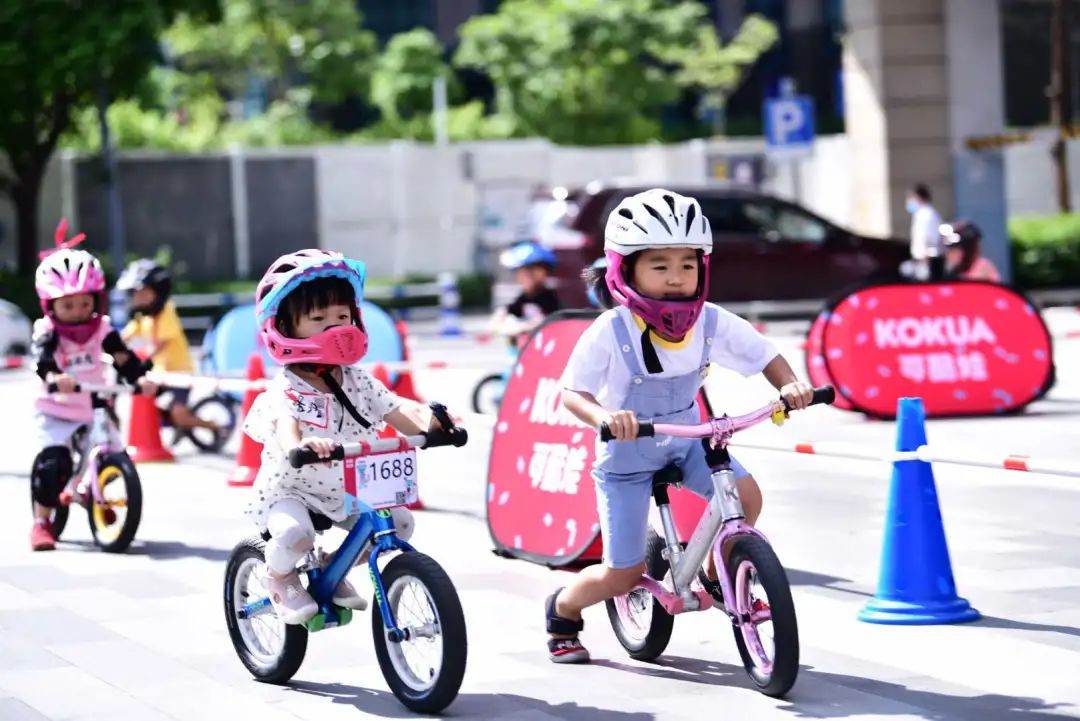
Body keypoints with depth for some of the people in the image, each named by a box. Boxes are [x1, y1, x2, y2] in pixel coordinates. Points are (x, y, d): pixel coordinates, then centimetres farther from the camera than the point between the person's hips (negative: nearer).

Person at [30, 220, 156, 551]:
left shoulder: (101, 329, 2)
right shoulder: (47, 331, -9)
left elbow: (122, 356, -9)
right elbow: (42, 360, -28)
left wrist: (140, 377, -29)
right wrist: (55, 378, -51)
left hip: (94, 410, 4)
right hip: (55, 412, -4)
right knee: (53, 461, -21)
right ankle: (41, 522, -7)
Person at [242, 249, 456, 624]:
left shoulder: (358, 381, -2)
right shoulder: (286, 390, -20)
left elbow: (398, 412, -10)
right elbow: (286, 431, -38)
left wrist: (428, 420, -34)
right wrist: (302, 445, -63)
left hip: (346, 492, 6)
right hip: (289, 491, -6)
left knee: (400, 521, -7)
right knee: (295, 533, -35)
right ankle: (279, 577, 3)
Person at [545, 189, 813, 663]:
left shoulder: (711, 322, -15)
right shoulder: (610, 332, -26)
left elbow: (765, 356, -5)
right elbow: (571, 393, -26)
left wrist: (789, 384, -26)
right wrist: (603, 416, -47)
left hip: (685, 440, 4)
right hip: (626, 453, -4)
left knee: (745, 495, -21)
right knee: (624, 574, -3)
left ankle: (718, 579, 6)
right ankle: (561, 612, 29)